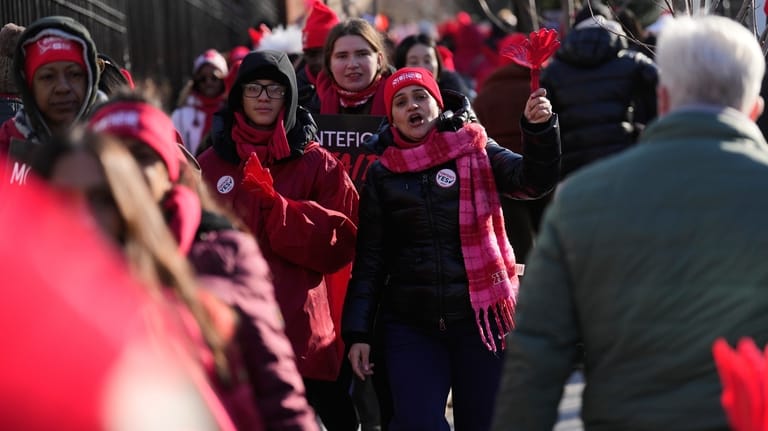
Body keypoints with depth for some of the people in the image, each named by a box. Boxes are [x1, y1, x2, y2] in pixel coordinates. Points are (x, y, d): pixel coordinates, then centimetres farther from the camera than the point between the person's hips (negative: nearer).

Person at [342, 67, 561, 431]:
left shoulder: (475, 150, 2)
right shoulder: (383, 173, 7)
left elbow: (535, 180, -12)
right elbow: (370, 259, 7)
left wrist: (540, 128, -30)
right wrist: (358, 331, 1)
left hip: (480, 317, -1)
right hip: (410, 325, 1)